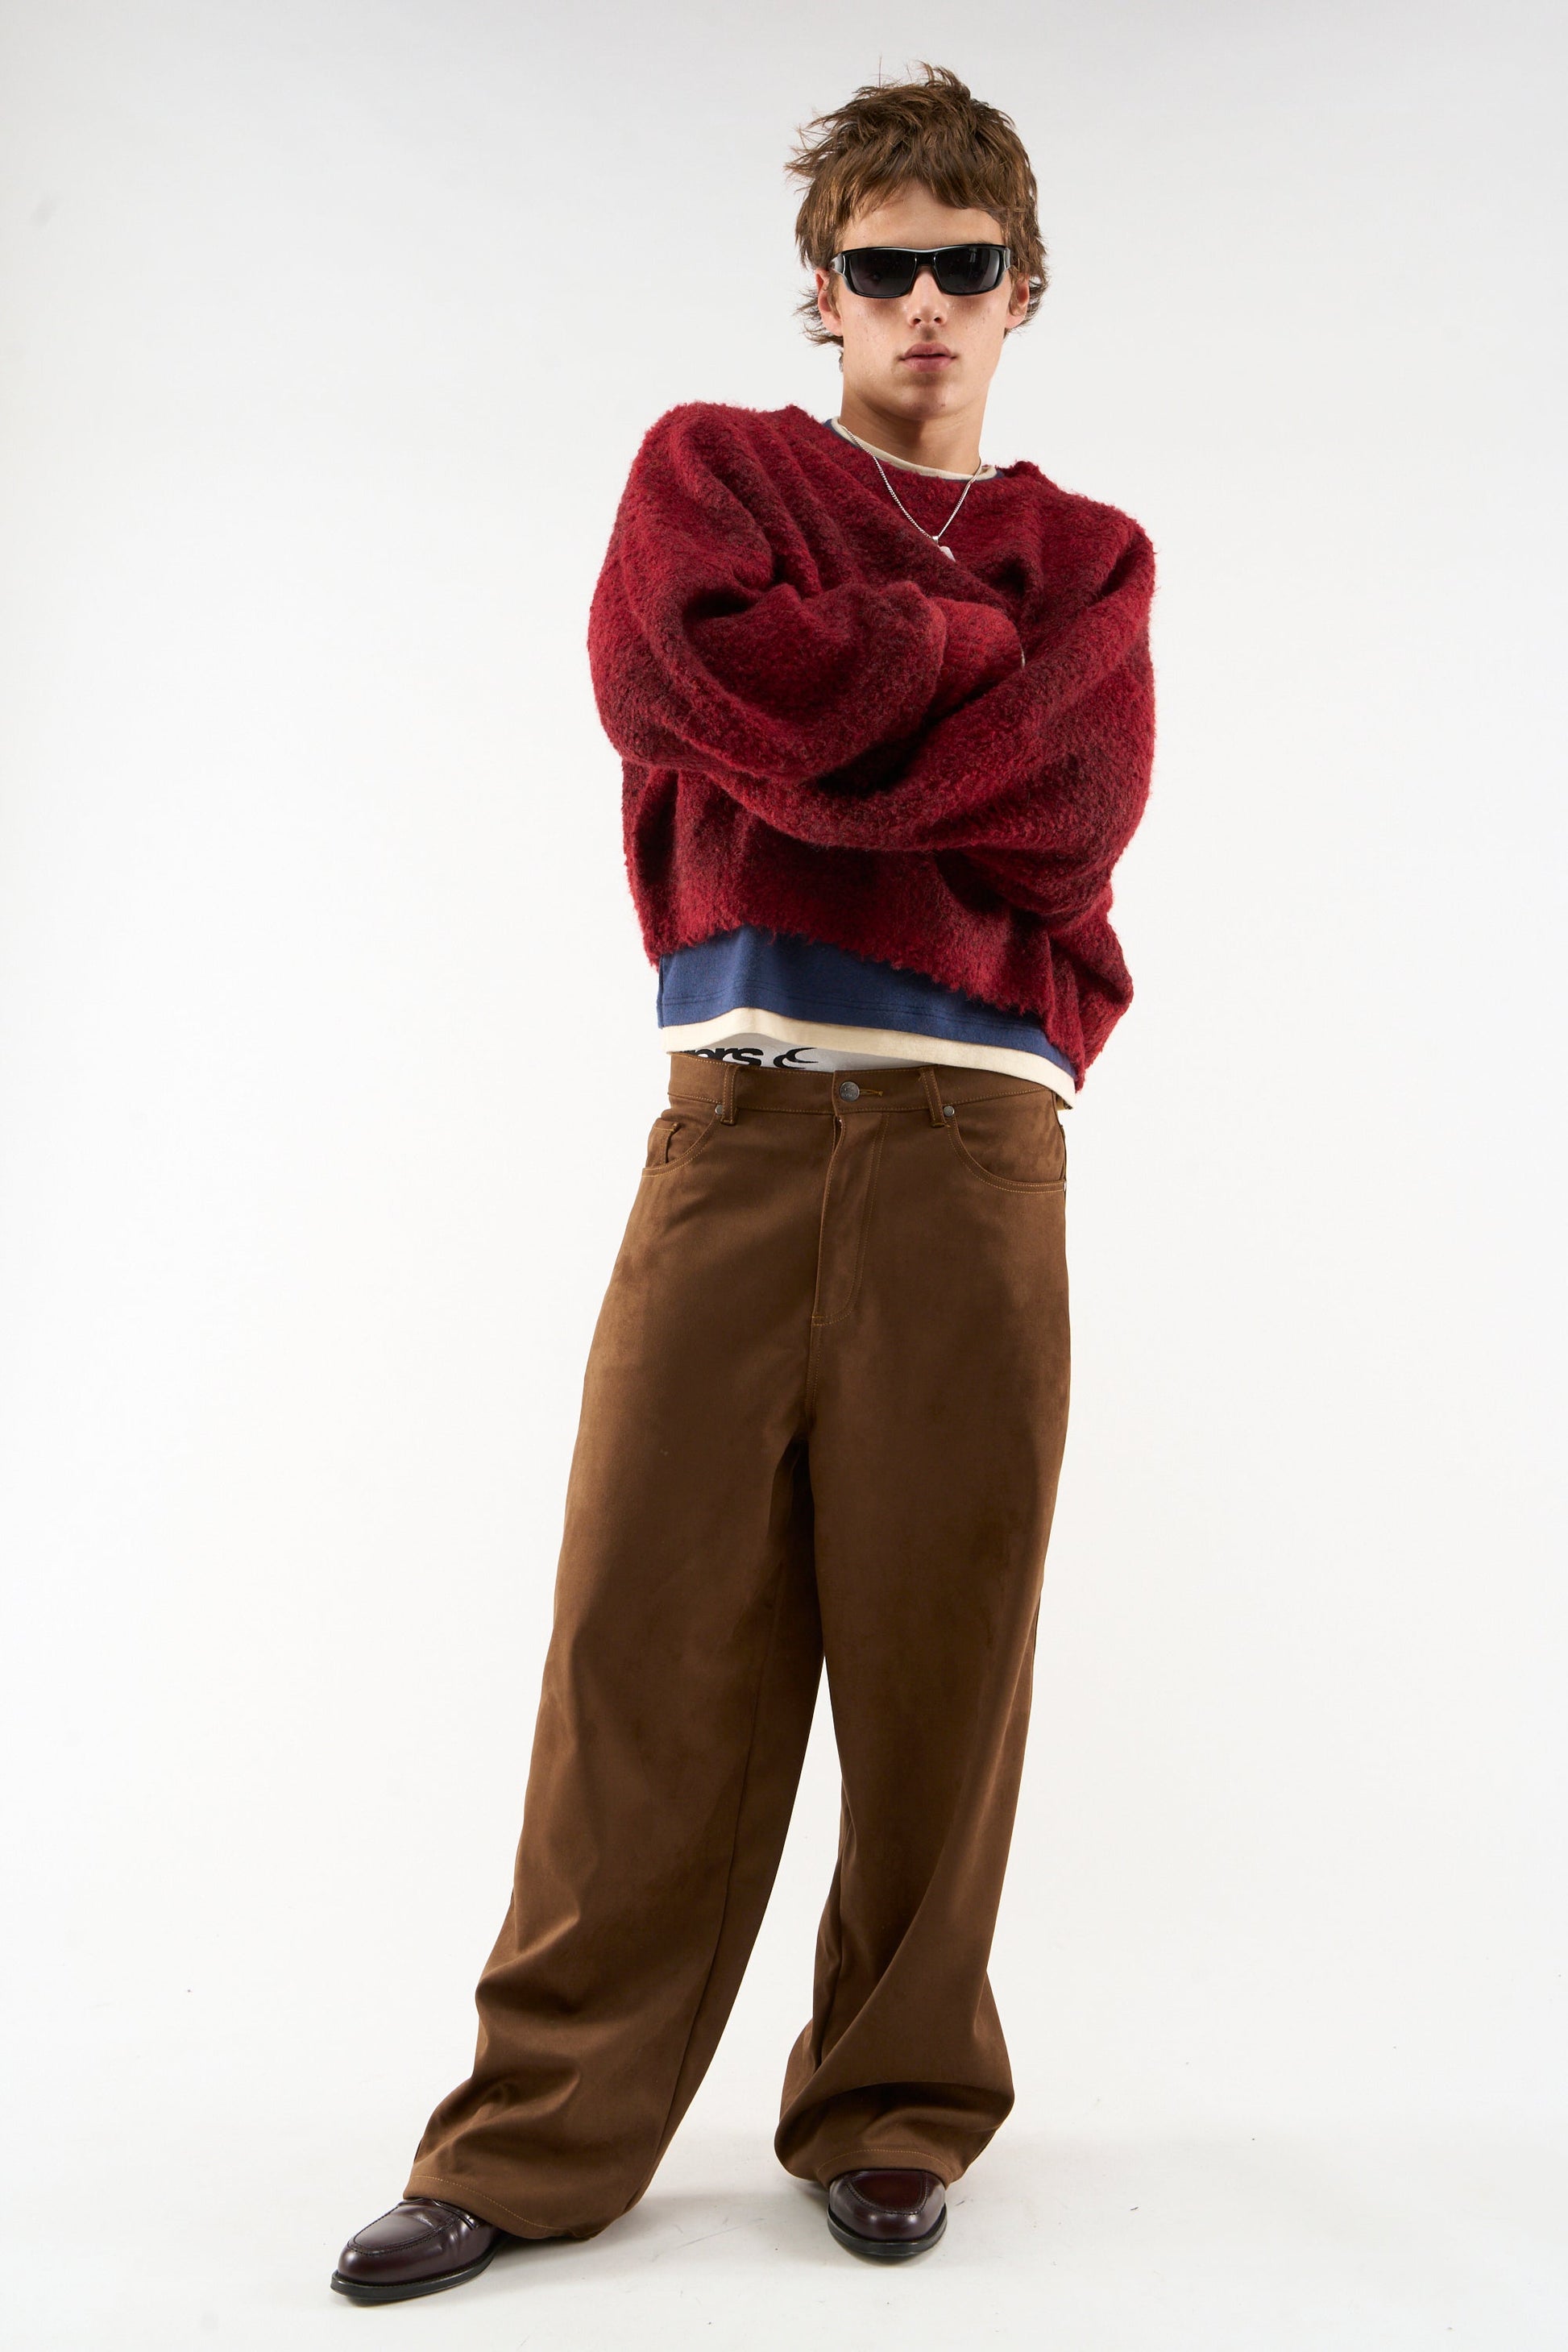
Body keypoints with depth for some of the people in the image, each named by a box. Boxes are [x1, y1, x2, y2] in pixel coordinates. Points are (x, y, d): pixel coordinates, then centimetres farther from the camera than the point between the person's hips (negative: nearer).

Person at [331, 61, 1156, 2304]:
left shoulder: (1091, 559, 19)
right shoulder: (709, 465, 17)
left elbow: (1076, 808, -1)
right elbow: (686, 677, -5)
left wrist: (821, 726, -4)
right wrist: (967, 644, 3)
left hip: (972, 1145, 1)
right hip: (734, 1124, -1)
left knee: (940, 1641, 3)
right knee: (653, 1629, -2)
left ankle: (896, 2114, 21)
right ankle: (545, 2132, 13)